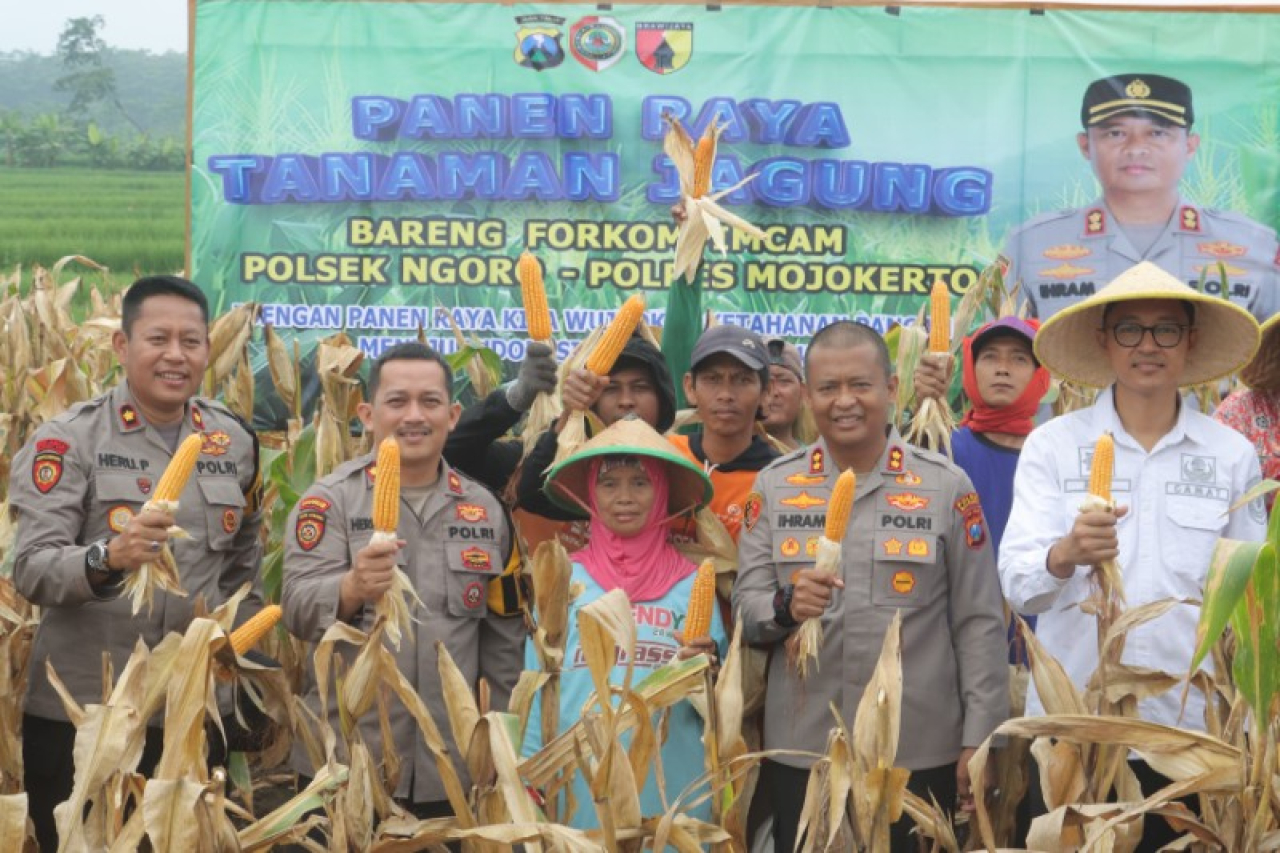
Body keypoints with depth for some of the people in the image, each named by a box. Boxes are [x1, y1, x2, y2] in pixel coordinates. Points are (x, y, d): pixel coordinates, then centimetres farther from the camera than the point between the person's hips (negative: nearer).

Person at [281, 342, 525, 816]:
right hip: (344, 766, -2)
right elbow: (298, 611, -13)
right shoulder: (330, 499, -2)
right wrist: (352, 588, -33)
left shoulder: (484, 508, 7)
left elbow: (504, 639, 11)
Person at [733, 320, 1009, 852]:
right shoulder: (773, 486, 4)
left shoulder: (946, 487, 0)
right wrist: (785, 607, -20)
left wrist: (979, 740, -4)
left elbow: (979, 622, 0)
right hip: (800, 752, 1)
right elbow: (744, 608, 2)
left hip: (922, 754, -1)